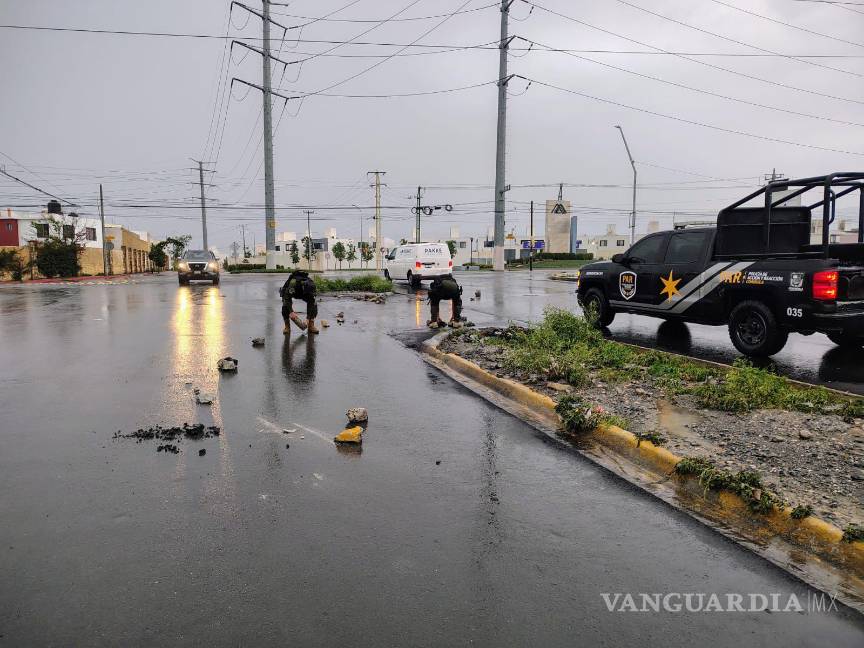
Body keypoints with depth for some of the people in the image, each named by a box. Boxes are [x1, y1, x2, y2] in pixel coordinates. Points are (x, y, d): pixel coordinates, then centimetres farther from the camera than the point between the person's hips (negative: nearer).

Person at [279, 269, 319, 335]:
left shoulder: (311, 286, -33)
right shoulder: (293, 283, -44)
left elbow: (311, 303, -29)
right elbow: (287, 298, -43)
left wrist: (308, 318, -33)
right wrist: (291, 312, -53)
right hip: (287, 293, -2)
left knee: (314, 305, -18)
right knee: (285, 306, -29)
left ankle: (311, 325, -7)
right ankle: (287, 326, -14)